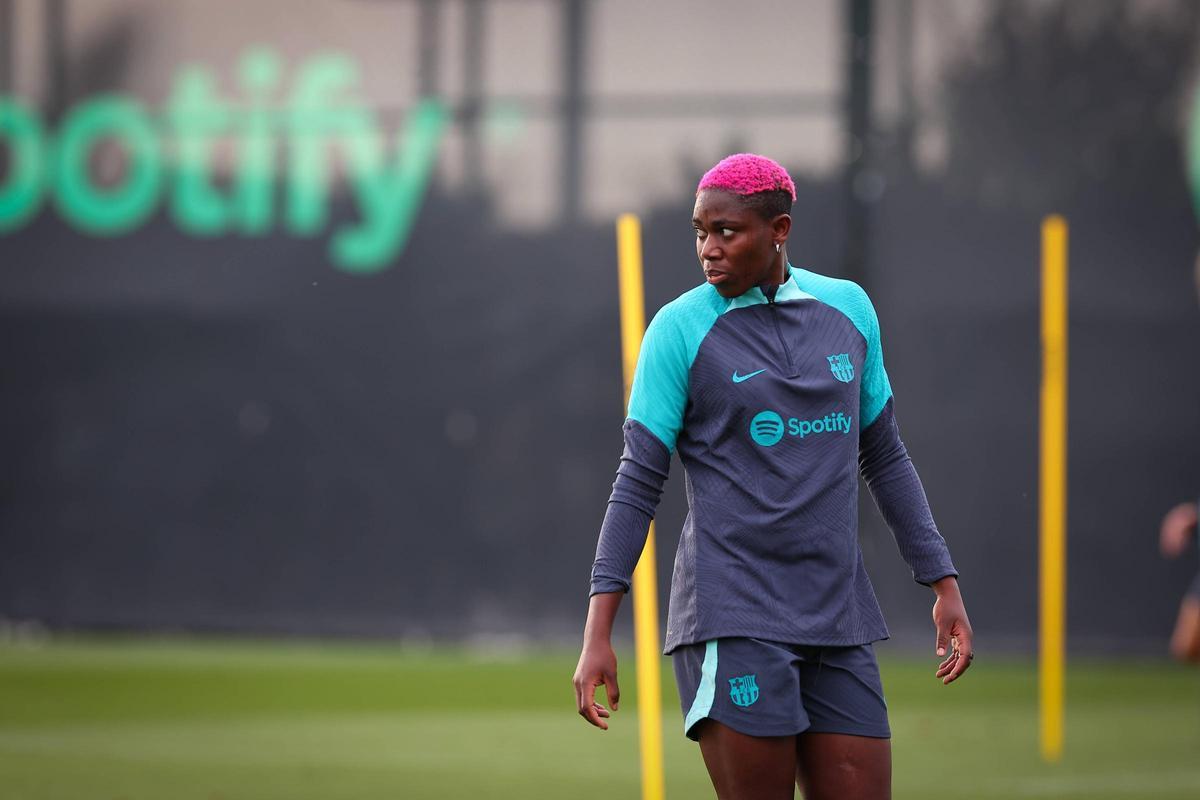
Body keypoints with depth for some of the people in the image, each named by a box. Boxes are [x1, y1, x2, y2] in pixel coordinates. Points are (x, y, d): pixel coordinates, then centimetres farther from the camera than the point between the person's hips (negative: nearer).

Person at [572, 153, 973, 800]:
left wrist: (945, 586, 15)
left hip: (837, 621, 4)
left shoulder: (847, 308, 9)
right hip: (732, 618, -4)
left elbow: (884, 459, 18)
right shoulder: (680, 328, -2)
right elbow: (637, 484, -3)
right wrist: (597, 636, -8)